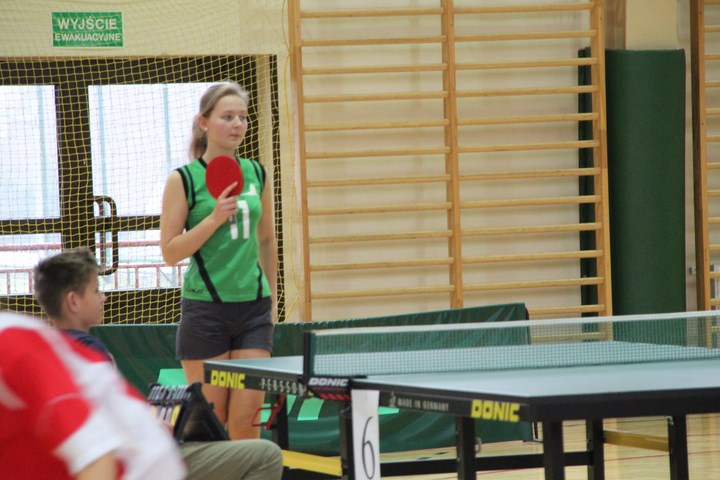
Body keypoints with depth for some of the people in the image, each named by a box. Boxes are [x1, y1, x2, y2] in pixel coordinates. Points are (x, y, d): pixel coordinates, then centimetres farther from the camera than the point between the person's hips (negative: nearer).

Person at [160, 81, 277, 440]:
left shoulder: (256, 174, 9)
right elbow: (170, 252, -7)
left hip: (253, 306, 3)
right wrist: (215, 218, -18)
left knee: (247, 416, -4)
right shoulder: (183, 180, -4)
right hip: (205, 309, -3)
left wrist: (271, 301, 23)